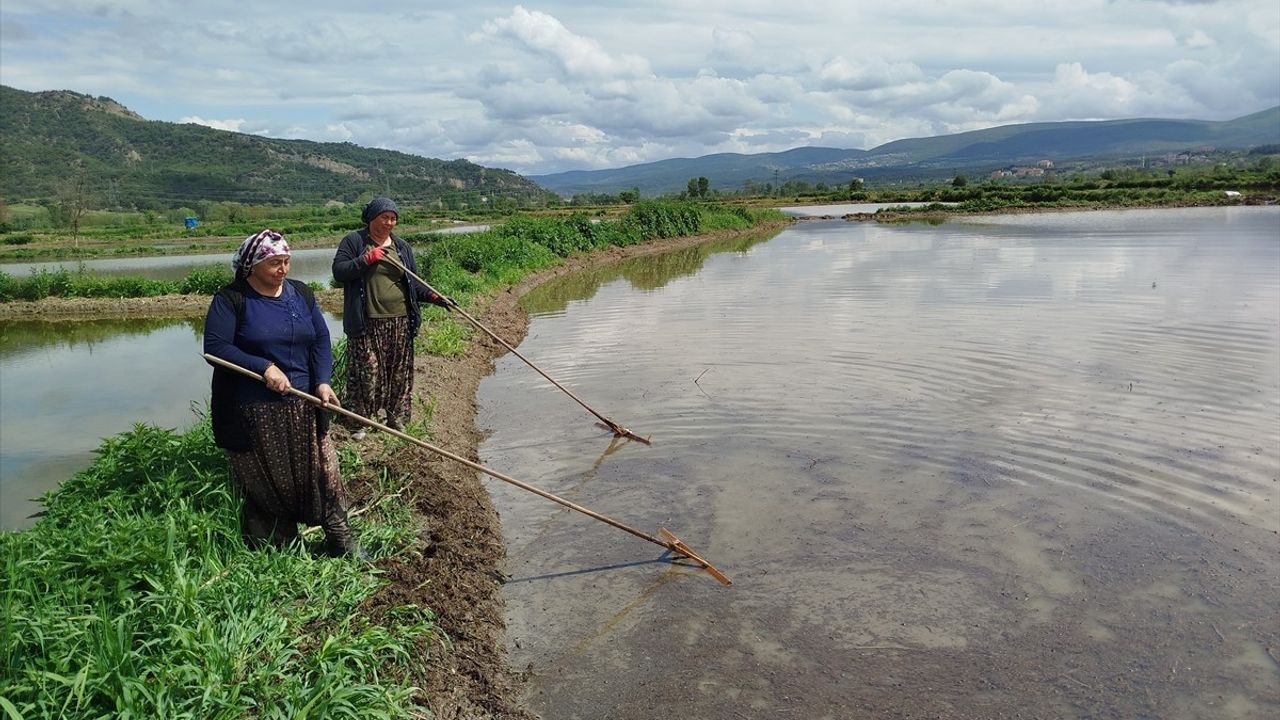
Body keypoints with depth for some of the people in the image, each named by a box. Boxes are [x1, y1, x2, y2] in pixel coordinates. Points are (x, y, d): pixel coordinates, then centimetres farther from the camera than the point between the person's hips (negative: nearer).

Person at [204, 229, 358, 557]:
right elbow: (215, 347, -13)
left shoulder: (301, 294, 7)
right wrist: (264, 367, -22)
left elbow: (321, 340, 6)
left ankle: (342, 542, 16)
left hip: (302, 407, 4)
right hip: (254, 412, -3)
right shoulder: (231, 299, -7)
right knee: (265, 484, 8)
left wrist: (323, 381, -10)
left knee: (322, 472, 5)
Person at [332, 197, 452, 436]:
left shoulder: (402, 246, 14)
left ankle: (396, 420, 20)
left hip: (400, 323, 4)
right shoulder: (354, 241, 2)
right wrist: (366, 259, -16)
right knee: (366, 373, -3)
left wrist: (435, 296, 1)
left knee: (400, 373, 8)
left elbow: (413, 283, 16)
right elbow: (338, 272, -7)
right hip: (367, 324, -4)